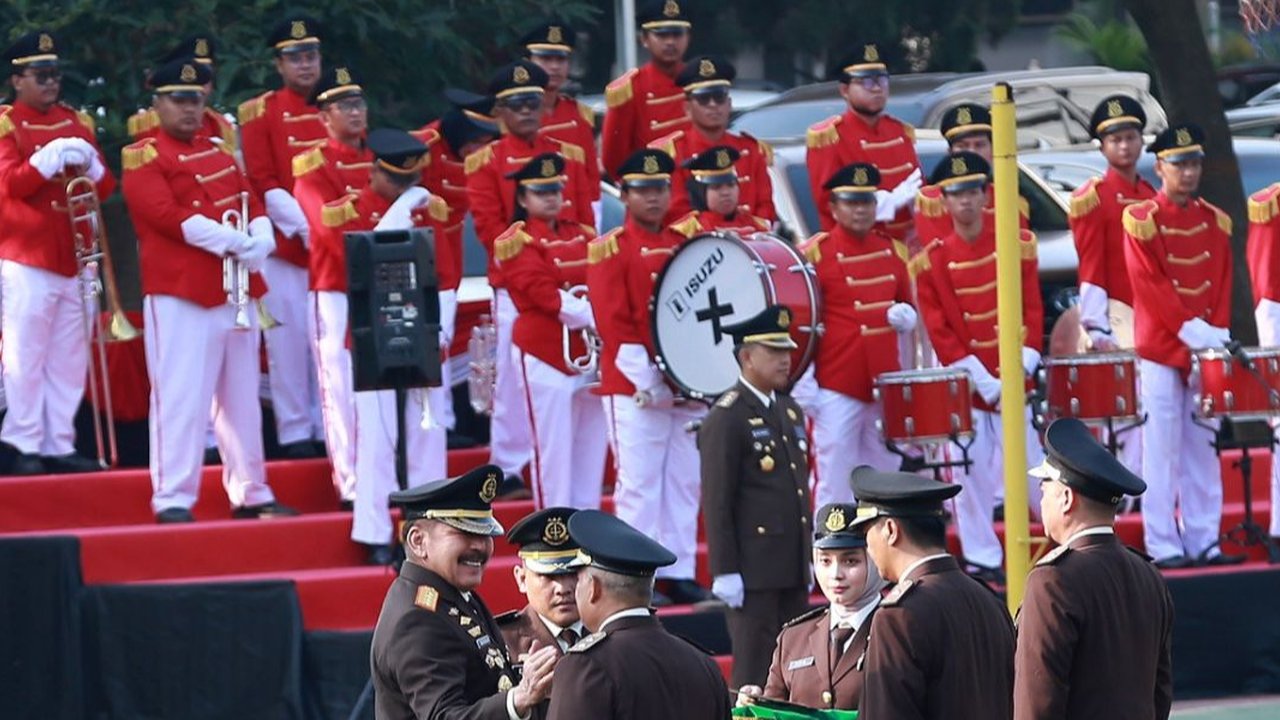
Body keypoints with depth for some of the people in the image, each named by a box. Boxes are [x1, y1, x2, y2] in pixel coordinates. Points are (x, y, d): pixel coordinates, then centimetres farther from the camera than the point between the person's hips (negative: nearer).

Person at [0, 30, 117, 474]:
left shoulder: (76, 123, 15)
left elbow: (105, 185, 13)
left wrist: (90, 166, -8)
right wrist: (53, 158, -22)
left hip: (76, 261, 6)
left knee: (69, 361, 6)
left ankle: (59, 445, 10)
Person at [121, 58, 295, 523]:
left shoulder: (220, 152, 19)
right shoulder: (144, 157, -5)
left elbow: (250, 202, 15)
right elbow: (164, 213, -16)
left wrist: (258, 241, -7)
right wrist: (230, 241, -20)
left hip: (237, 292, 8)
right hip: (180, 295, -8)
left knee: (241, 398, 12)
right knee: (182, 398, -11)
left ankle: (250, 494, 19)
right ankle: (172, 499, -10)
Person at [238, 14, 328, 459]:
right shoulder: (261, 114, -1)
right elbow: (263, 184, -6)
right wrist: (305, 227, -16)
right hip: (286, 248, -4)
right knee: (290, 341, -2)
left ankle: (329, 426, 11)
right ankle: (294, 433, 3)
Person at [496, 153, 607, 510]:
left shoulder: (582, 235, 15)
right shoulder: (518, 242, -4)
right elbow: (543, 293, -14)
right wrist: (591, 316, -20)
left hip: (590, 354, 6)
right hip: (545, 353, -6)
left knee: (592, 445, 8)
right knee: (553, 447, -5)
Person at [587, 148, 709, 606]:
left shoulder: (686, 246, 15)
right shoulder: (609, 250, -3)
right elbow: (613, 321, -10)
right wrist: (646, 378, -16)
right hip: (635, 390, -6)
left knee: (685, 482, 6)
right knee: (639, 483, -5)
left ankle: (679, 573, 11)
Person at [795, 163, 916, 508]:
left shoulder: (893, 251, 10)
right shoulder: (816, 254, -4)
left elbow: (908, 306, 22)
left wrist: (905, 317, -3)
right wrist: (803, 382, -11)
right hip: (836, 389, -5)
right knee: (835, 485, -3)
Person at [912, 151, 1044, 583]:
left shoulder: (1017, 245, 4)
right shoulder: (932, 261, -2)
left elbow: (1032, 310, 3)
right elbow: (940, 331, -5)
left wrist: (1022, 369, -10)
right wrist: (983, 382, -12)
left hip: (1011, 381, 1)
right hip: (967, 385, -1)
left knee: (1029, 461, 4)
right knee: (972, 473, 0)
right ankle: (981, 558, 8)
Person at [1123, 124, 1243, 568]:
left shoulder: (1216, 222, 10)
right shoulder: (1141, 221, -5)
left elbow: (1222, 284, 9)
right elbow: (1149, 284, -12)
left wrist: (1216, 332, -6)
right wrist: (1190, 329, -16)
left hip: (1203, 352, 5)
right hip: (1160, 352, -5)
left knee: (1202, 451, 6)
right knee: (1163, 452, -4)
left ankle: (1203, 541, 10)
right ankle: (1163, 546, -2)